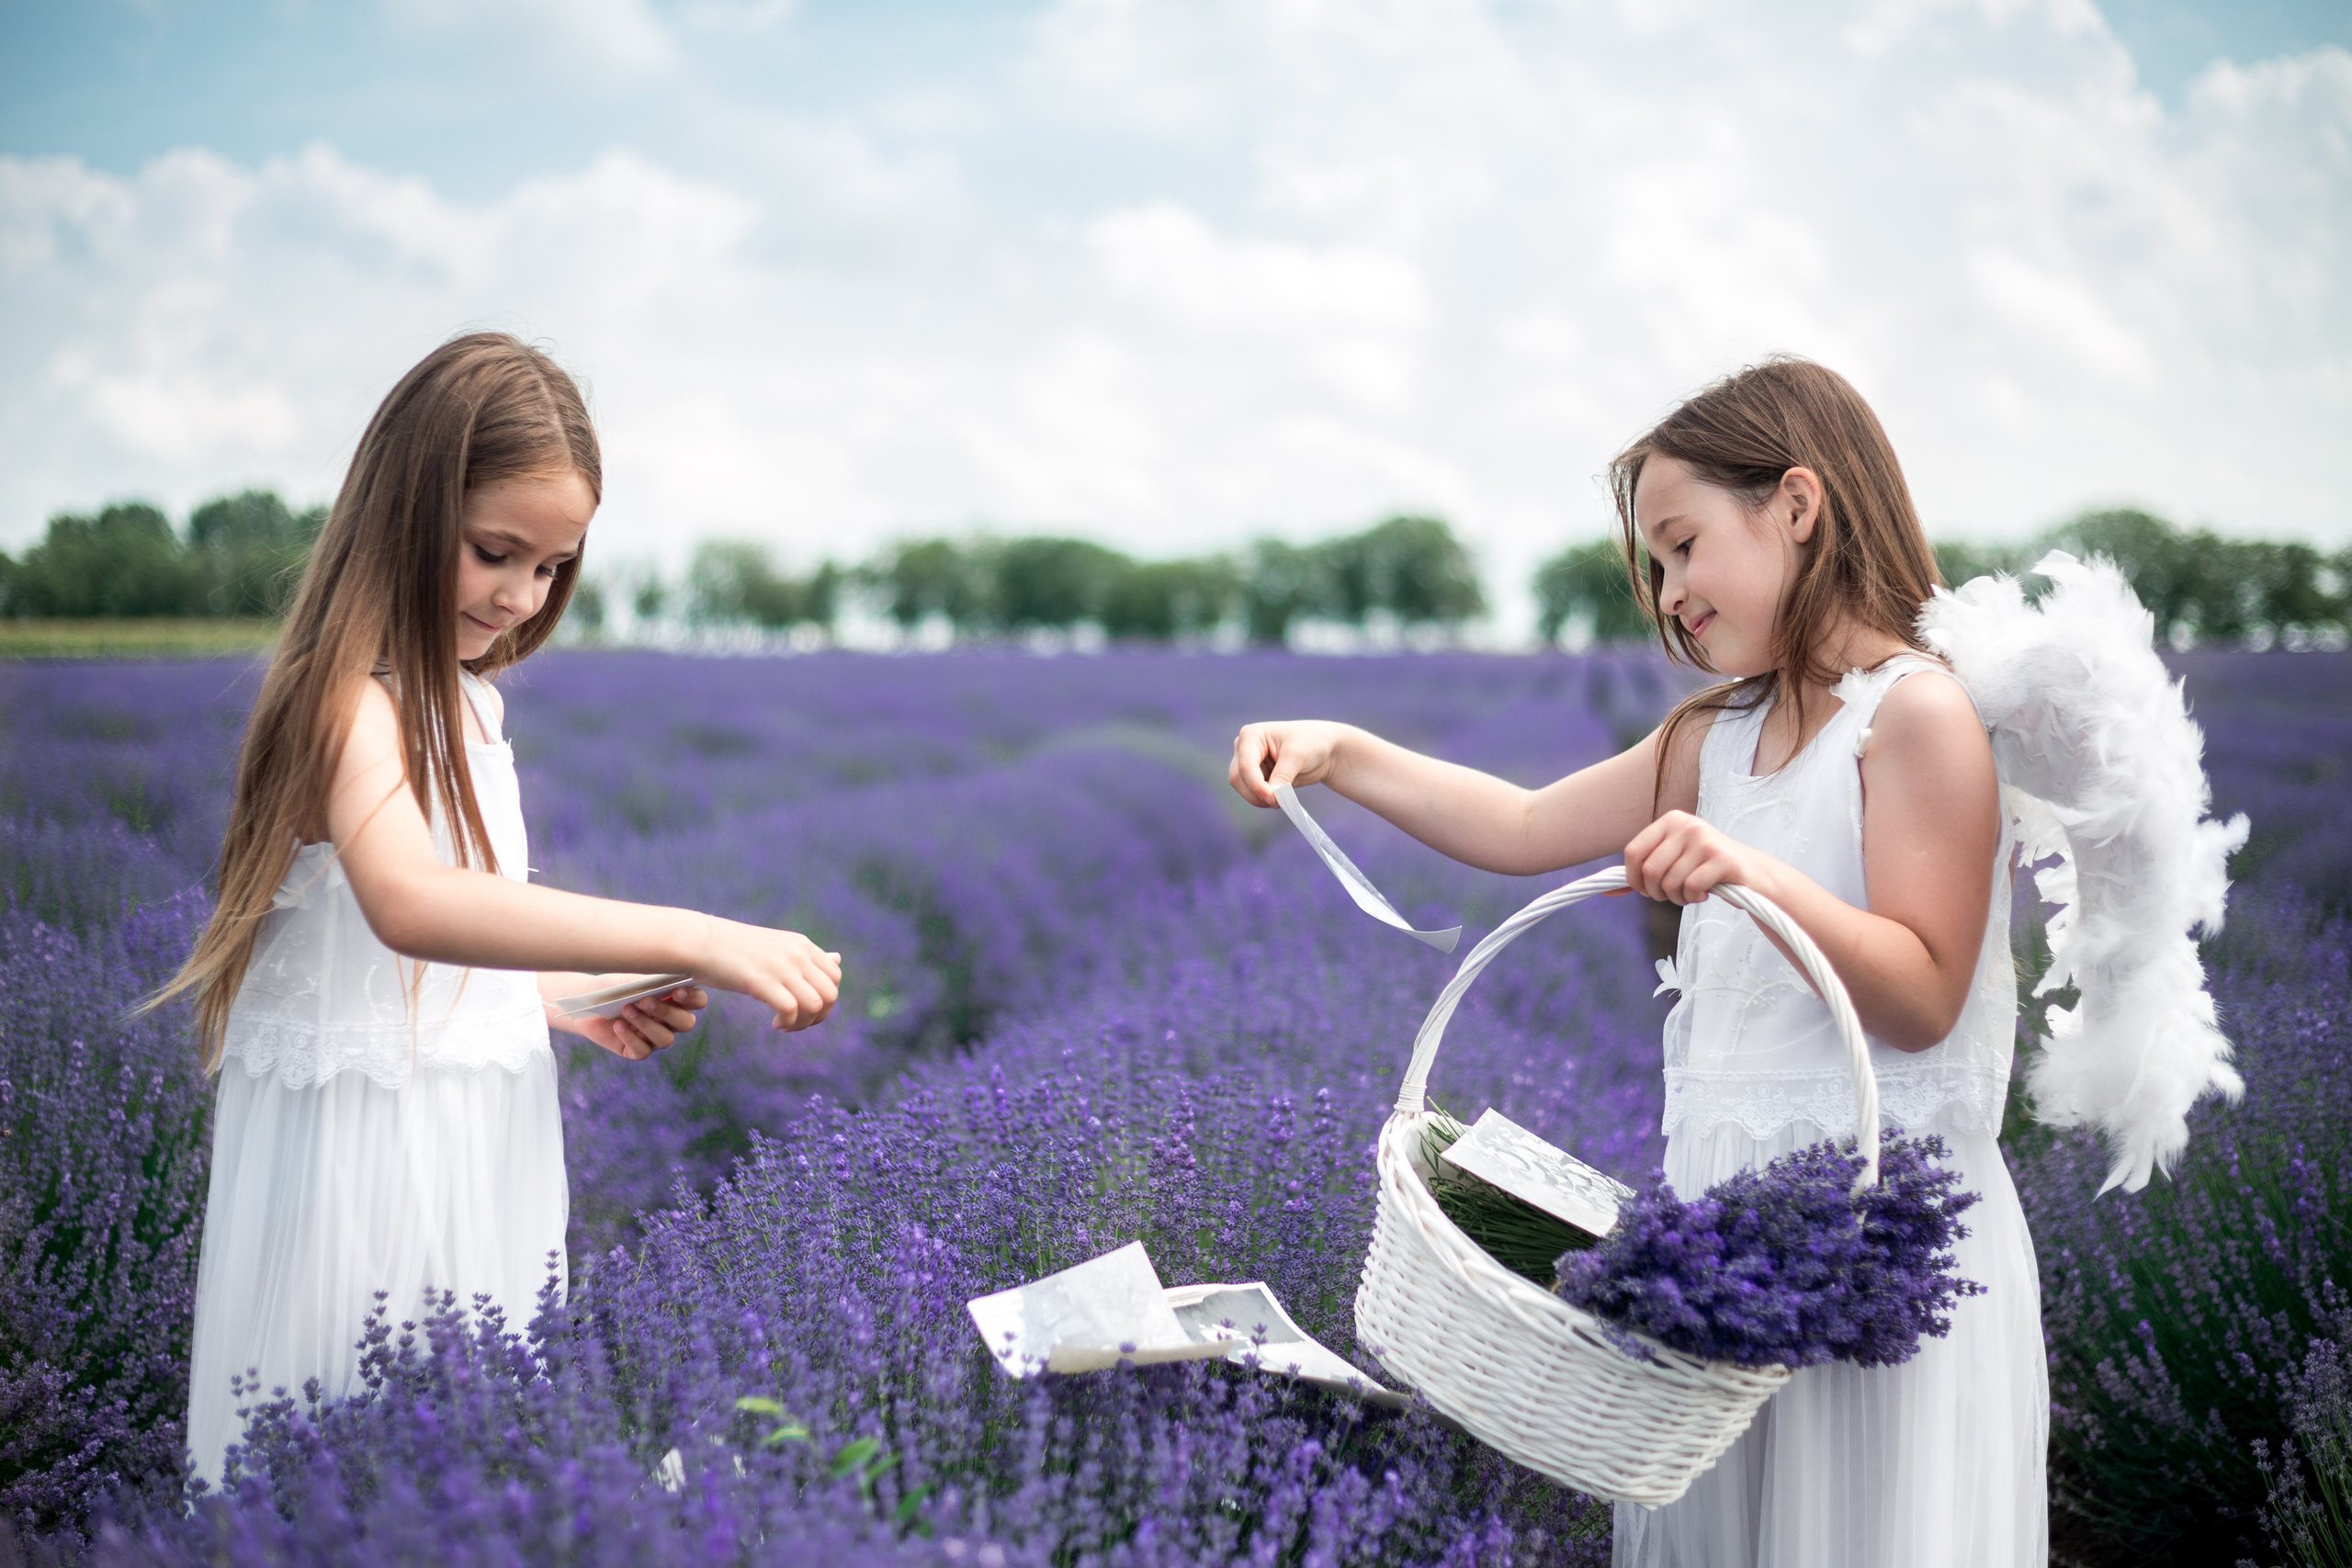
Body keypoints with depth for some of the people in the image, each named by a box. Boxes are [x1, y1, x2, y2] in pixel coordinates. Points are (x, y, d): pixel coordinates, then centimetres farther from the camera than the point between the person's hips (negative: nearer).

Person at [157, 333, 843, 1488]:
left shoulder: (462, 698, 10)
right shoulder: (352, 699, -18)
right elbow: (408, 904, -39)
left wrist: (586, 1002, 3)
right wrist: (693, 939, -43)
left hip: (481, 1142, 9)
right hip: (368, 1160, -8)